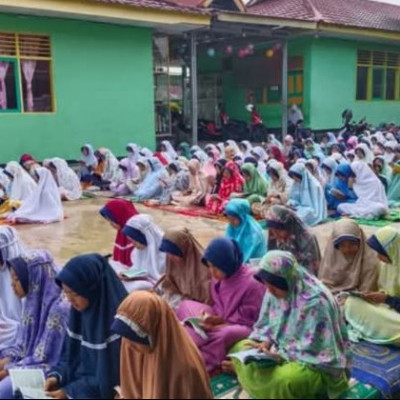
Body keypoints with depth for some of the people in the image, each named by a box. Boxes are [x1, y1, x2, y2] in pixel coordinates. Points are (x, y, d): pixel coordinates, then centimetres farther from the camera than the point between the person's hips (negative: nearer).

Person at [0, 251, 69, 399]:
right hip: (27, 365, 8)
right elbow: (21, 344, 12)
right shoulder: (32, 301, 5)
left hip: (45, 372, -8)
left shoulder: (58, 308, -21)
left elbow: (45, 358, -19)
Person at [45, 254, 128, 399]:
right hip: (78, 382, 7)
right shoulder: (80, 310, -1)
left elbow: (110, 377, -18)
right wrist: (57, 375, -7)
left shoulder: (117, 320, -23)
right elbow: (70, 354, 10)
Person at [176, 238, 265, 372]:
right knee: (187, 305, -5)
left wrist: (219, 321, -23)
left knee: (227, 334, -41)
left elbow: (247, 319, -17)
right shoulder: (218, 278, -1)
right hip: (221, 322, 7)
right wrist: (211, 317, -11)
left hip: (241, 328, -7)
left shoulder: (251, 283, -22)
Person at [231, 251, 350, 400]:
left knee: (283, 380, -37)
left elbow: (313, 349, -26)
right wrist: (266, 342, -12)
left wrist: (281, 355, -25)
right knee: (240, 348, -2)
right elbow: (267, 324, 8)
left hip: (317, 363, -7)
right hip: (283, 349, 8)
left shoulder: (315, 301, -28)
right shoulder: (276, 291, -6)